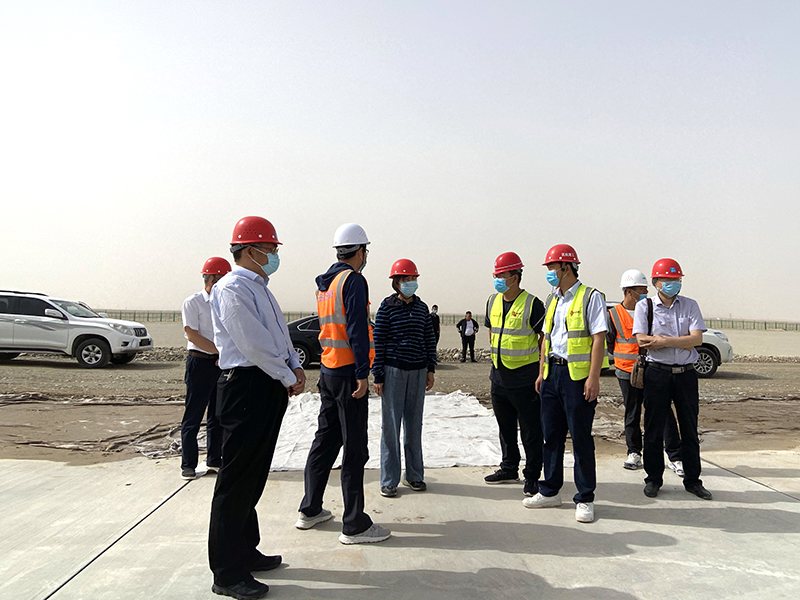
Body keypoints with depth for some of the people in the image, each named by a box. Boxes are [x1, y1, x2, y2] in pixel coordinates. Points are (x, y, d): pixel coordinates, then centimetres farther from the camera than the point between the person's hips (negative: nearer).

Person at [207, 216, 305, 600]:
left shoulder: (259, 288, 19)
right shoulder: (233, 289, -13)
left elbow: (280, 336, 19)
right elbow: (254, 345, -18)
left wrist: (295, 366, 3)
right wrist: (288, 378, -10)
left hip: (271, 388, 10)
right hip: (246, 387, -10)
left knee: (254, 475, 18)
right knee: (237, 478, -3)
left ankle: (245, 552, 32)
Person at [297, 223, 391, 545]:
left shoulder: (325, 283, 14)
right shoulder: (354, 280, -12)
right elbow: (357, 330, -19)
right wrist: (362, 374, -19)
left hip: (327, 370, 9)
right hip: (348, 372, -9)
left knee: (325, 439, 17)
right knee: (354, 448, -3)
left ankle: (310, 510, 27)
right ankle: (354, 525, 4)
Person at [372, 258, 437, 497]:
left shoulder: (422, 308, 8)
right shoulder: (387, 307, -5)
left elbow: (429, 339, 14)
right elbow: (378, 341, -6)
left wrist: (430, 369, 9)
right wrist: (378, 376, -8)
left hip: (418, 371, 4)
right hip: (393, 370, -4)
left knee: (414, 424, 12)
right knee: (391, 425, 1)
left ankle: (414, 475, 25)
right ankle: (389, 480, 11)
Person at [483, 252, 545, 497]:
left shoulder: (532, 303, -12)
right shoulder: (493, 301, 8)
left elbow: (545, 336, -7)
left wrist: (532, 358, -8)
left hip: (524, 378, -7)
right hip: (499, 376, 7)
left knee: (530, 430, 2)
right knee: (505, 428, 18)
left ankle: (532, 476, 14)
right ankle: (509, 469, 33)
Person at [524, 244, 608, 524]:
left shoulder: (590, 297, -7)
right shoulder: (552, 300, 15)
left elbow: (599, 338, -12)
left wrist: (594, 377, -19)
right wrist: (542, 372, 15)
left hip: (578, 374, -7)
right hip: (553, 372, 7)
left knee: (581, 438, 0)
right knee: (551, 435, 12)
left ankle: (585, 499, 11)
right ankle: (550, 491, 24)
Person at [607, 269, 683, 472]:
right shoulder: (614, 315, 0)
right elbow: (607, 343, 9)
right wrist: (625, 358, 3)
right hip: (627, 373, 0)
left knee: (664, 413, -4)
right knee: (632, 415, 9)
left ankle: (675, 457, 3)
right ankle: (634, 453, 23)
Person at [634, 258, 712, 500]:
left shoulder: (690, 305, 6)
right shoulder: (644, 307, 0)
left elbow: (697, 339, -6)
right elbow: (642, 341, -10)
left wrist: (663, 341, -15)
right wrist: (681, 342, -10)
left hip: (686, 373, 2)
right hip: (657, 373, -2)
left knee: (690, 429, 9)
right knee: (654, 429, 5)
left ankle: (692, 480, 22)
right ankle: (653, 479, 17)